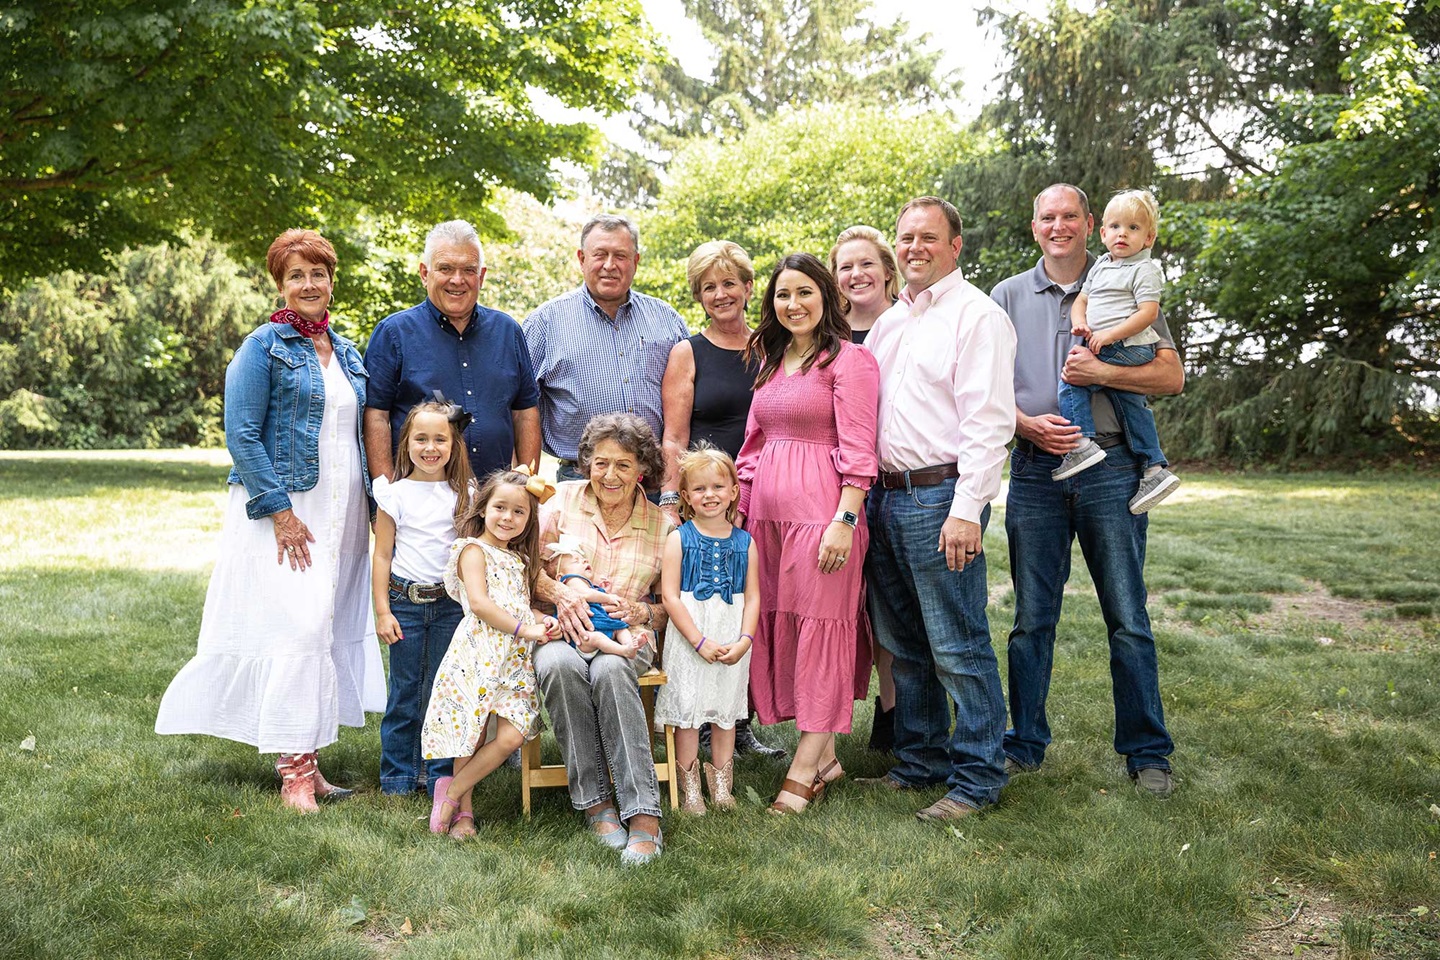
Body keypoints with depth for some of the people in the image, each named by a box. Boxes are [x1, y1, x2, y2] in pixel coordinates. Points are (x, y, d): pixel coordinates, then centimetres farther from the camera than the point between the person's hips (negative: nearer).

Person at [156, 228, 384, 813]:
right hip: (282, 512, -6)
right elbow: (241, 433, -11)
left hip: (341, 517, 6)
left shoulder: (346, 352, 16)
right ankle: (293, 770, -4)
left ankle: (309, 759, 14)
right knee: (297, 628, -12)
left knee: (331, 628, 6)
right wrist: (279, 511, -17)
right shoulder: (263, 347, -4)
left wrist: (372, 505, 12)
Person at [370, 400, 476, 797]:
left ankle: (442, 776, 15)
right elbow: (382, 555, 2)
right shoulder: (395, 493, 0)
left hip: (452, 603, 1)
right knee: (405, 691, 5)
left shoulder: (466, 493, 4)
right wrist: (382, 611, -2)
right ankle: (398, 776, 18)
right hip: (406, 602, -1)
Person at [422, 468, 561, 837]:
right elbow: (479, 603, -13)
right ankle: (463, 808, 13)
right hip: (479, 657, -6)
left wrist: (543, 621, 4)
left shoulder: (518, 559, 23)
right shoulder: (474, 550, 0)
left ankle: (451, 792, 8)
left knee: (511, 736, -7)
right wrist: (525, 628, -14)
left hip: (514, 661, 6)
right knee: (471, 735, -4)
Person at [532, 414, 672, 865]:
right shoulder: (564, 499, 6)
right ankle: (595, 802, -24)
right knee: (559, 665, -36)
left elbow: (671, 608, 11)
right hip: (562, 627, 1)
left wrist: (641, 612, -11)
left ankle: (643, 813, -35)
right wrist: (559, 593, -14)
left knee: (609, 670, -36)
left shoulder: (661, 526, 6)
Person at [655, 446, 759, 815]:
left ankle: (721, 784, 24)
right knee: (686, 714, 2)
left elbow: (753, 597, 4)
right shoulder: (679, 539, -3)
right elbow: (670, 596, -8)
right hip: (688, 641, -2)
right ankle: (690, 788, 14)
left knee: (725, 712, 11)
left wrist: (744, 640, -11)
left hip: (732, 642, 2)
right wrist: (700, 642, -15)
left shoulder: (744, 542, 5)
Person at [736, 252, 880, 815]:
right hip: (767, 510, 8)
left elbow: (858, 451, -11)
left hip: (821, 510, -8)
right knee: (780, 624, 8)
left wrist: (844, 520, -18)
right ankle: (824, 756, 18)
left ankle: (805, 767, 3)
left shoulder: (848, 358, -4)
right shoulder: (770, 361, 18)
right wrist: (737, 511, 15)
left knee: (820, 626, -3)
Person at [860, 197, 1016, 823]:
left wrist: (966, 509, -21)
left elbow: (988, 421, -14)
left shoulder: (976, 314, -6)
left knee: (957, 647, -3)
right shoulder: (888, 322, 19)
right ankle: (919, 760, 27)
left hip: (941, 496, -8)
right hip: (885, 495, 8)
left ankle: (977, 778, 9)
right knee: (903, 644, 14)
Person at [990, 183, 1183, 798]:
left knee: (1128, 620, 2)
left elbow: (1171, 376, 2)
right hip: (1034, 470, 1)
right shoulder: (1009, 296, 12)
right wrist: (1026, 424, -10)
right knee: (1032, 619, 7)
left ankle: (1147, 752, 14)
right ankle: (1025, 744, 19)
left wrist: (1102, 373, -13)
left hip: (1109, 468, -1)